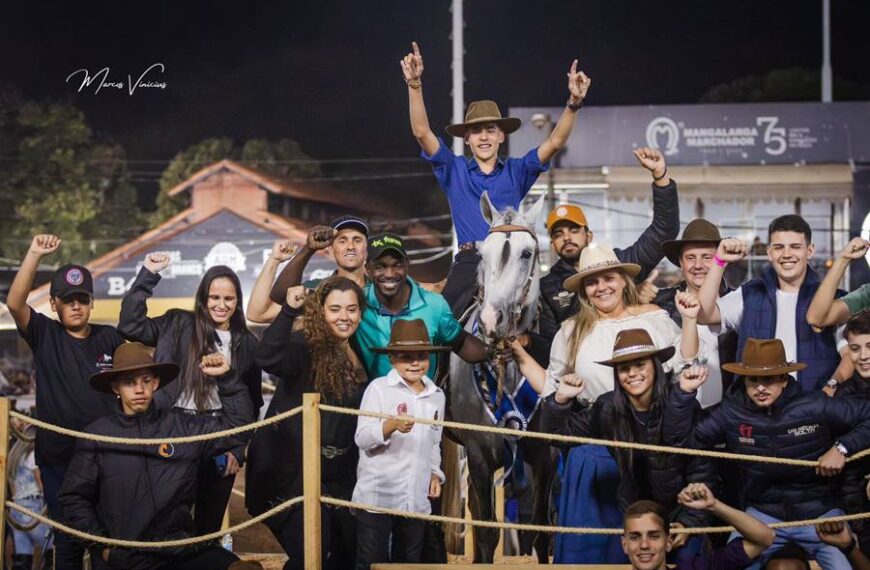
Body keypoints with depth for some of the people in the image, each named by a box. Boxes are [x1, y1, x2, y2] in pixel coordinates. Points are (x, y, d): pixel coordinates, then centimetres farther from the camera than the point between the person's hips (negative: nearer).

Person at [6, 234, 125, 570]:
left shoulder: (110, 339, 3)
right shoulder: (45, 335, -3)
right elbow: (14, 303, -18)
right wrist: (34, 255, -28)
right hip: (58, 460, -1)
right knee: (67, 541, 7)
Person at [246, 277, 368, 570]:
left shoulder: (359, 354, 7)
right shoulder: (306, 347, -14)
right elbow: (267, 358, -36)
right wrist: (289, 311, -44)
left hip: (338, 474, 7)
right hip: (295, 471, -7)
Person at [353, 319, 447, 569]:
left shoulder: (437, 396, 11)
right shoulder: (378, 388, -6)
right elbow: (362, 438, -13)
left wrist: (435, 473, 10)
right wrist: (392, 425, -29)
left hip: (417, 499, 5)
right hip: (377, 496, -5)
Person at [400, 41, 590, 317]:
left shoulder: (516, 172, 14)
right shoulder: (454, 170, 12)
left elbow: (555, 142, 4)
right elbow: (421, 132, 3)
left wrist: (573, 103, -11)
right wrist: (414, 84, -8)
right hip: (468, 265, 0)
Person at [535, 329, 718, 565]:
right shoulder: (608, 409, -8)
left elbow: (701, 472, -10)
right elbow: (557, 432, 0)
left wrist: (689, 522, -16)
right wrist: (561, 399, -19)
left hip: (682, 513, -2)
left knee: (687, 557, -18)